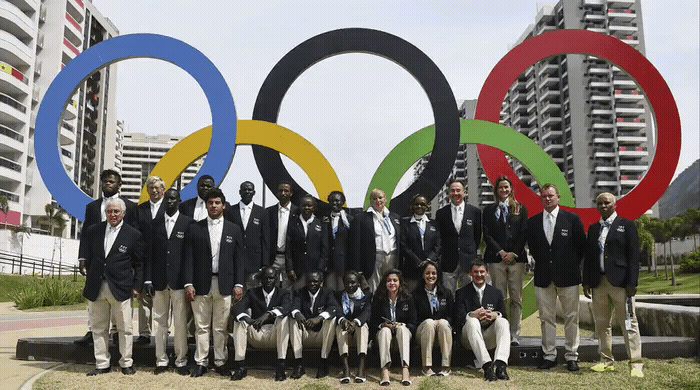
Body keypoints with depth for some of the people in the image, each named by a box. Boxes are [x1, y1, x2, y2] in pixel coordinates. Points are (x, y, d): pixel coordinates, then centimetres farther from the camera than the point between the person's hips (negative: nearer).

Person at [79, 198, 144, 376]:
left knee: (124, 328, 3)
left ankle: (126, 364, 16)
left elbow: (139, 264, 3)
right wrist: (83, 265, 6)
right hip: (96, 288, 3)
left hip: (120, 288, -3)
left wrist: (137, 286, -1)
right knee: (99, 328, 9)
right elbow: (85, 253, 22)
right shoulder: (93, 231, 8)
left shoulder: (134, 235, -1)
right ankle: (102, 364, 20)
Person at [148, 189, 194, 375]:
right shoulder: (155, 223, 10)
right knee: (160, 322, 9)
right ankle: (161, 361, 18)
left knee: (181, 323, 1)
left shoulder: (188, 223, 1)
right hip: (159, 281, 3)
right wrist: (148, 280, 1)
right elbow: (150, 254, 8)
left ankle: (181, 361, 12)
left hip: (179, 280, -3)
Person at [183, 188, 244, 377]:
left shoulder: (233, 229, 8)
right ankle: (201, 363, 15)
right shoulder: (195, 228, 6)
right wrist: (188, 283, -5)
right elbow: (189, 258, 3)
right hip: (201, 284, 0)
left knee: (221, 328, 6)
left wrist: (238, 284, 0)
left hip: (224, 284, 0)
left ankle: (220, 362, 16)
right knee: (202, 326, 5)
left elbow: (238, 259, 7)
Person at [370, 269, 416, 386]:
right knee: (385, 330, -34)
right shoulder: (378, 300, 2)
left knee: (402, 329, -34)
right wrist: (383, 325, -17)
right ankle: (385, 371, -50)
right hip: (383, 333, 0)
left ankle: (405, 369, -48)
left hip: (403, 332, 0)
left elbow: (413, 324, 1)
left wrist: (401, 325, -18)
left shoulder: (408, 299, 2)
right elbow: (372, 324, 3)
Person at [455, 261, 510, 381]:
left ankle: (501, 363, -42)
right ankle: (487, 365, -45)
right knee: (472, 321, -32)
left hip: (489, 337, 2)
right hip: (469, 338, -2)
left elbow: (504, 315, 7)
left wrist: (496, 315, -18)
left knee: (503, 322, -25)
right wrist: (472, 314, -26)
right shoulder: (462, 293, 5)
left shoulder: (496, 293, 14)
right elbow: (458, 320, -5)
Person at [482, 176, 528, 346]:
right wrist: (501, 252, -6)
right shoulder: (489, 210, 11)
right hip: (496, 258, 0)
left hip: (517, 257, 0)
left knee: (516, 298, -1)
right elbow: (486, 235, 5)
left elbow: (524, 233, 5)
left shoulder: (520, 208, 12)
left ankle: (515, 335, 5)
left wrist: (513, 253, -6)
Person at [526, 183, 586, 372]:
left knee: (571, 317, 4)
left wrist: (573, 266, 4)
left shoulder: (572, 219, 0)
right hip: (543, 277, 2)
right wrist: (542, 264, 8)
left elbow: (581, 246, 4)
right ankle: (549, 356, 15)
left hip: (567, 276, -2)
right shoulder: (532, 222, 7)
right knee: (546, 318, 6)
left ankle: (571, 356, 14)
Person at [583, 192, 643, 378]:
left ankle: (636, 364, 3)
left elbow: (633, 255, -4)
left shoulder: (626, 225, 2)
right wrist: (586, 282, 9)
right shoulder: (593, 228, 15)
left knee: (628, 324, -2)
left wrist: (632, 282, -11)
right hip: (599, 282, 5)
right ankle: (606, 361, 17)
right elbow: (588, 256, 15)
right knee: (601, 324, 8)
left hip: (620, 282, -5)